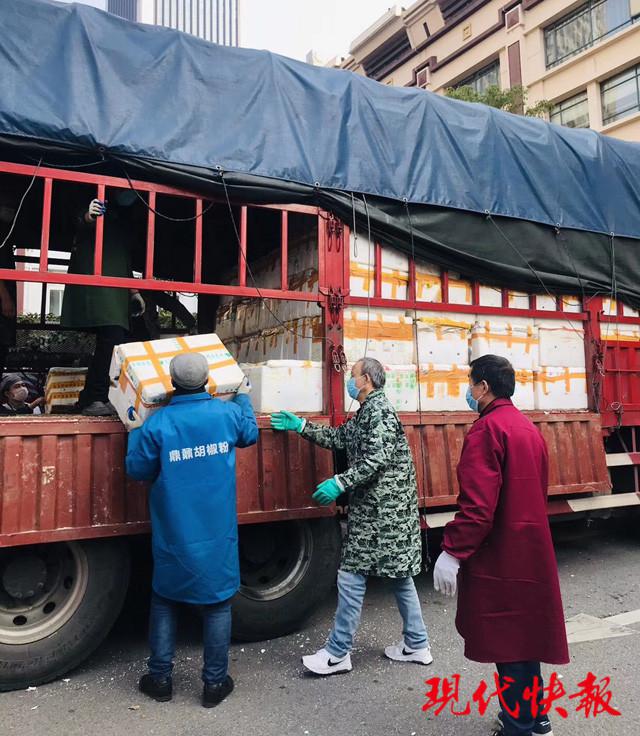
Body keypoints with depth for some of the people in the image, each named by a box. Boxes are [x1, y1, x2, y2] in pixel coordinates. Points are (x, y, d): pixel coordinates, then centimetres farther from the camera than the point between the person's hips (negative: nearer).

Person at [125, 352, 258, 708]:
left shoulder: (158, 423, -12)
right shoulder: (227, 412, -6)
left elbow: (138, 470, -2)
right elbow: (250, 434, 15)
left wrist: (136, 433, 13)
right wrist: (243, 397, 29)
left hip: (173, 535, 0)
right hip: (218, 534, 1)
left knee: (164, 601, 19)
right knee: (217, 603, 12)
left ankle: (160, 678, 28)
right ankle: (215, 682, 21)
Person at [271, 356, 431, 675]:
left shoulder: (379, 409, -14)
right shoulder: (365, 413, 17)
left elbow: (377, 459, -23)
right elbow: (338, 437, 21)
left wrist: (339, 483, -25)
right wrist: (300, 426, 19)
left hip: (381, 509, -10)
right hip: (389, 506, 10)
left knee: (352, 575, -3)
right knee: (399, 575, 15)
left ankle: (337, 654, 8)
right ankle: (416, 645, 26)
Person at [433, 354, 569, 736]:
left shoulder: (487, 429, -18)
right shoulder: (529, 428, 10)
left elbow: (477, 503, -25)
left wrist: (453, 551, -21)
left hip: (500, 556, -9)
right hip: (531, 550, 9)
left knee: (506, 640, 3)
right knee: (525, 632, 19)